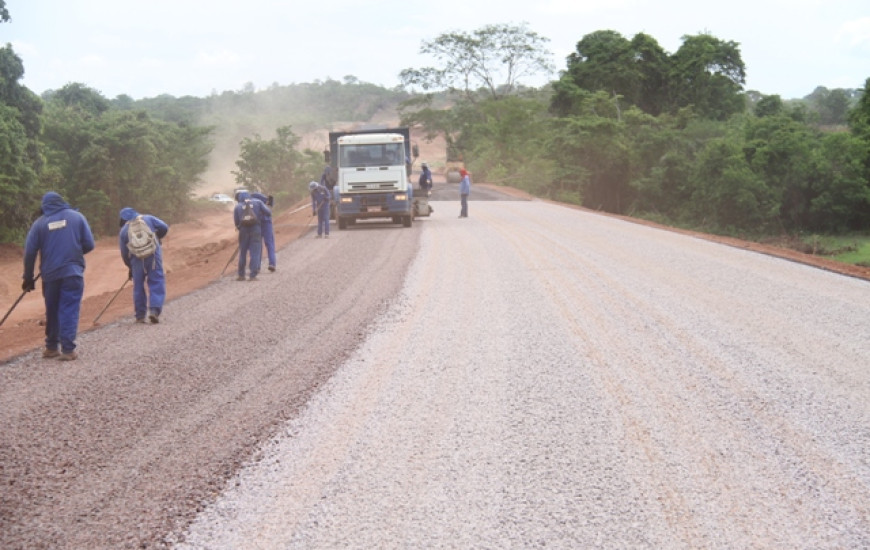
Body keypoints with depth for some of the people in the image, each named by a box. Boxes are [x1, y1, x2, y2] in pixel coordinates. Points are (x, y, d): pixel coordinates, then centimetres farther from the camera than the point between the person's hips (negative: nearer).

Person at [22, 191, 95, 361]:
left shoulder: (40, 223, 4)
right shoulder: (77, 217, 3)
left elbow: (30, 252, 1)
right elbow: (89, 245, 1)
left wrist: (28, 278, 9)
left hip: (50, 274, 2)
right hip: (73, 272, -2)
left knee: (52, 310, 15)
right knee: (69, 310, -2)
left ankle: (51, 347, 21)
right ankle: (68, 349, -9)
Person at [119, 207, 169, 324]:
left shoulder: (124, 230, 13)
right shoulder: (148, 218, 10)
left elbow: (124, 253, 13)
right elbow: (164, 227, -1)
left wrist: (130, 268, 26)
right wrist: (158, 238, 18)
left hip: (137, 259, 1)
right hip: (154, 254, -1)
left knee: (138, 286, 13)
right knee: (157, 283, 2)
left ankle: (140, 315, 14)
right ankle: (154, 310, -15)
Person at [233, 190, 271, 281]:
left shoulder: (237, 207, 11)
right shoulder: (258, 202, 9)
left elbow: (236, 222, 8)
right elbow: (269, 212, 3)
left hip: (243, 230, 1)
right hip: (256, 230, -1)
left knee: (242, 253, 14)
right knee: (255, 253, 0)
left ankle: (241, 275, 16)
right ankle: (253, 276, -8)